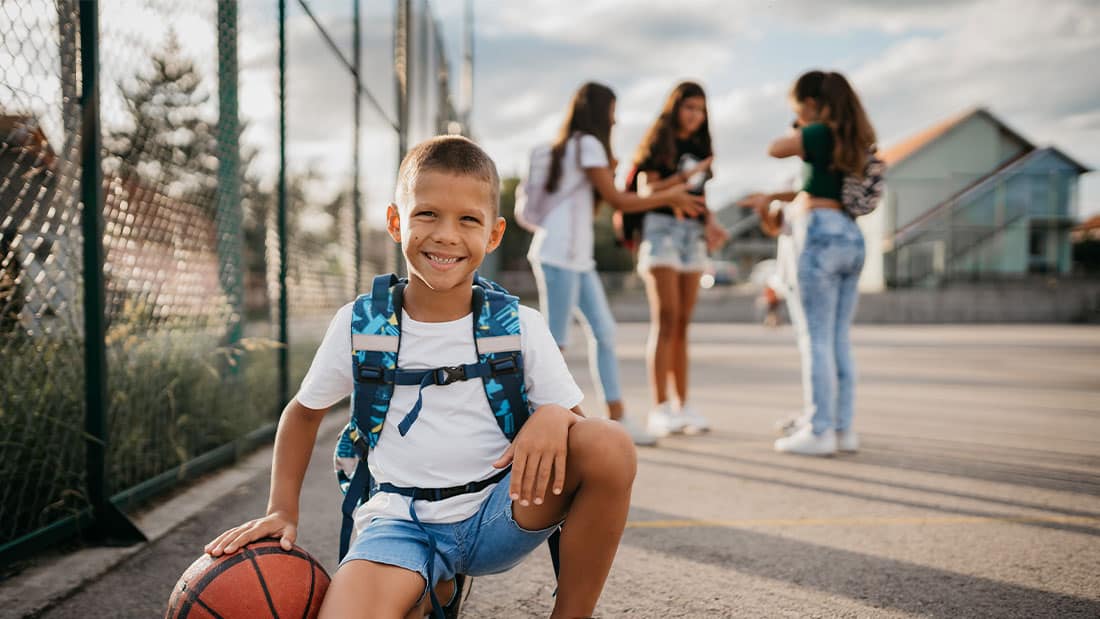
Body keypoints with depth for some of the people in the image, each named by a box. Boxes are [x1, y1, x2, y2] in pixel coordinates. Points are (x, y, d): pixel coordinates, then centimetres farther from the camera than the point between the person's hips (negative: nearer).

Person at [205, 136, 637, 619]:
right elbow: (304, 412, 12)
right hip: (401, 522, 0)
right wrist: (283, 512, 4)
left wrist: (553, 417, -25)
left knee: (609, 443, -26)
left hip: (496, 517, 0)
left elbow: (570, 414, 0)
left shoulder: (519, 327, -4)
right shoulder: (359, 325, -3)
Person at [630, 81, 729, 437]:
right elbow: (646, 191, -8)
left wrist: (710, 224, 4)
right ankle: (659, 409, -13)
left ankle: (682, 407, 7)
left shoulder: (699, 149, 19)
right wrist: (685, 175, -21)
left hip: (693, 235, 6)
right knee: (665, 321, -13)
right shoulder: (658, 144, 2)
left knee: (683, 325, 5)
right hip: (662, 228, -6)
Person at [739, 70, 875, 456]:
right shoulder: (853, 140, 18)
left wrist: (802, 129, 17)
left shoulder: (821, 134, -5)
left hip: (822, 236, -8)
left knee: (818, 338, -4)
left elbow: (775, 149, 1)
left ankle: (820, 432, -2)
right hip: (852, 238, 8)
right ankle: (844, 428, 12)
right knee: (840, 340, 10)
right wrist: (774, 199, 25)